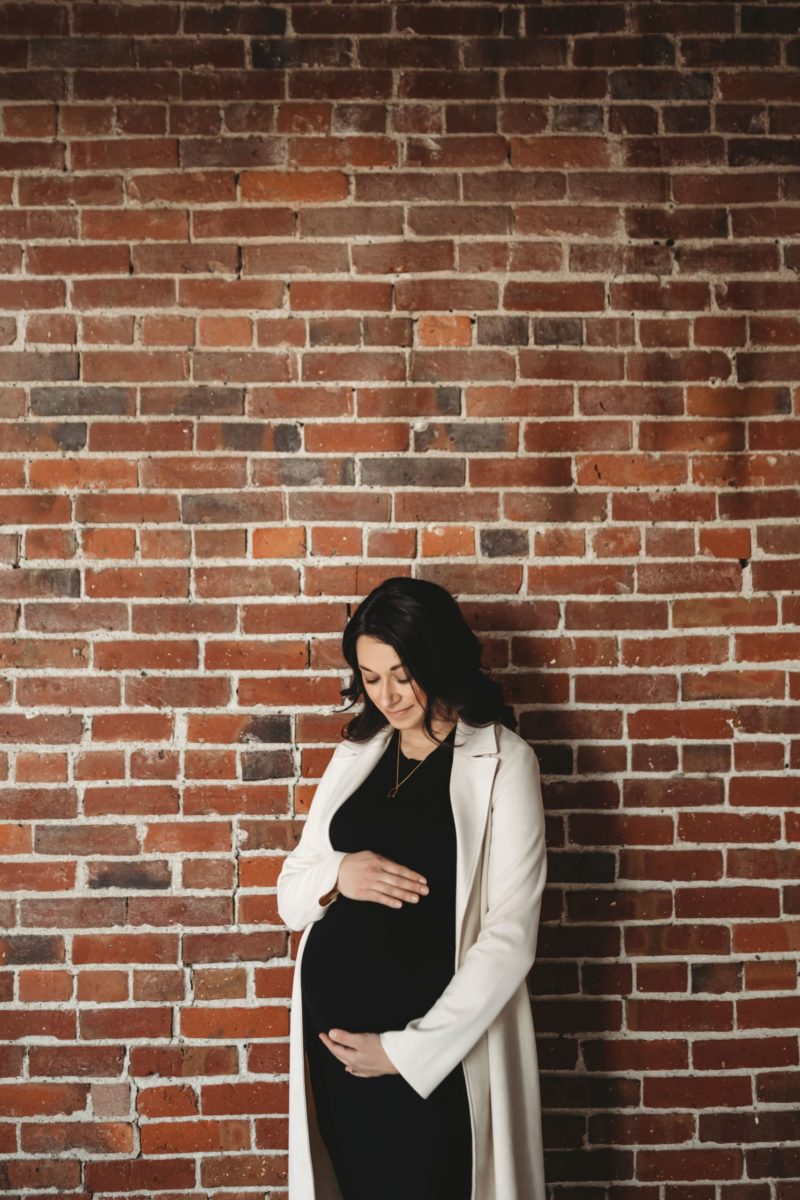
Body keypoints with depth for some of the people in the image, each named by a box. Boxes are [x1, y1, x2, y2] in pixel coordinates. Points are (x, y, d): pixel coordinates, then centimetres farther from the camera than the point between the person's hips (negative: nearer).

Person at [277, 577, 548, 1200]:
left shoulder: (502, 760, -7)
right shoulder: (356, 753, 8)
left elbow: (510, 935, -11)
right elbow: (291, 895, 12)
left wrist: (408, 1050, -14)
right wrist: (336, 877, -10)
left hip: (436, 1053, -4)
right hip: (332, 1036, 4)